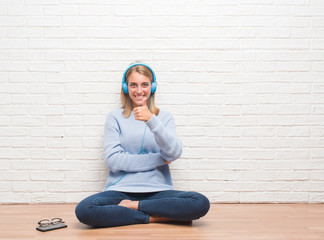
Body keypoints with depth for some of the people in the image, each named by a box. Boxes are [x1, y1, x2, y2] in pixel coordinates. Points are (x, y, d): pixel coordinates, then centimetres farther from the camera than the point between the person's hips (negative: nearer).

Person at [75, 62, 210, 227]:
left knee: (201, 203, -27)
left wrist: (151, 120, -19)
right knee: (84, 210, -31)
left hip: (158, 190, 1)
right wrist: (159, 159, -6)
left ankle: (134, 206, -12)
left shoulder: (165, 117, 12)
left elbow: (174, 153, -5)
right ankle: (155, 217, -16)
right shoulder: (115, 118, 8)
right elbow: (112, 160, -4)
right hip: (121, 190, 0)